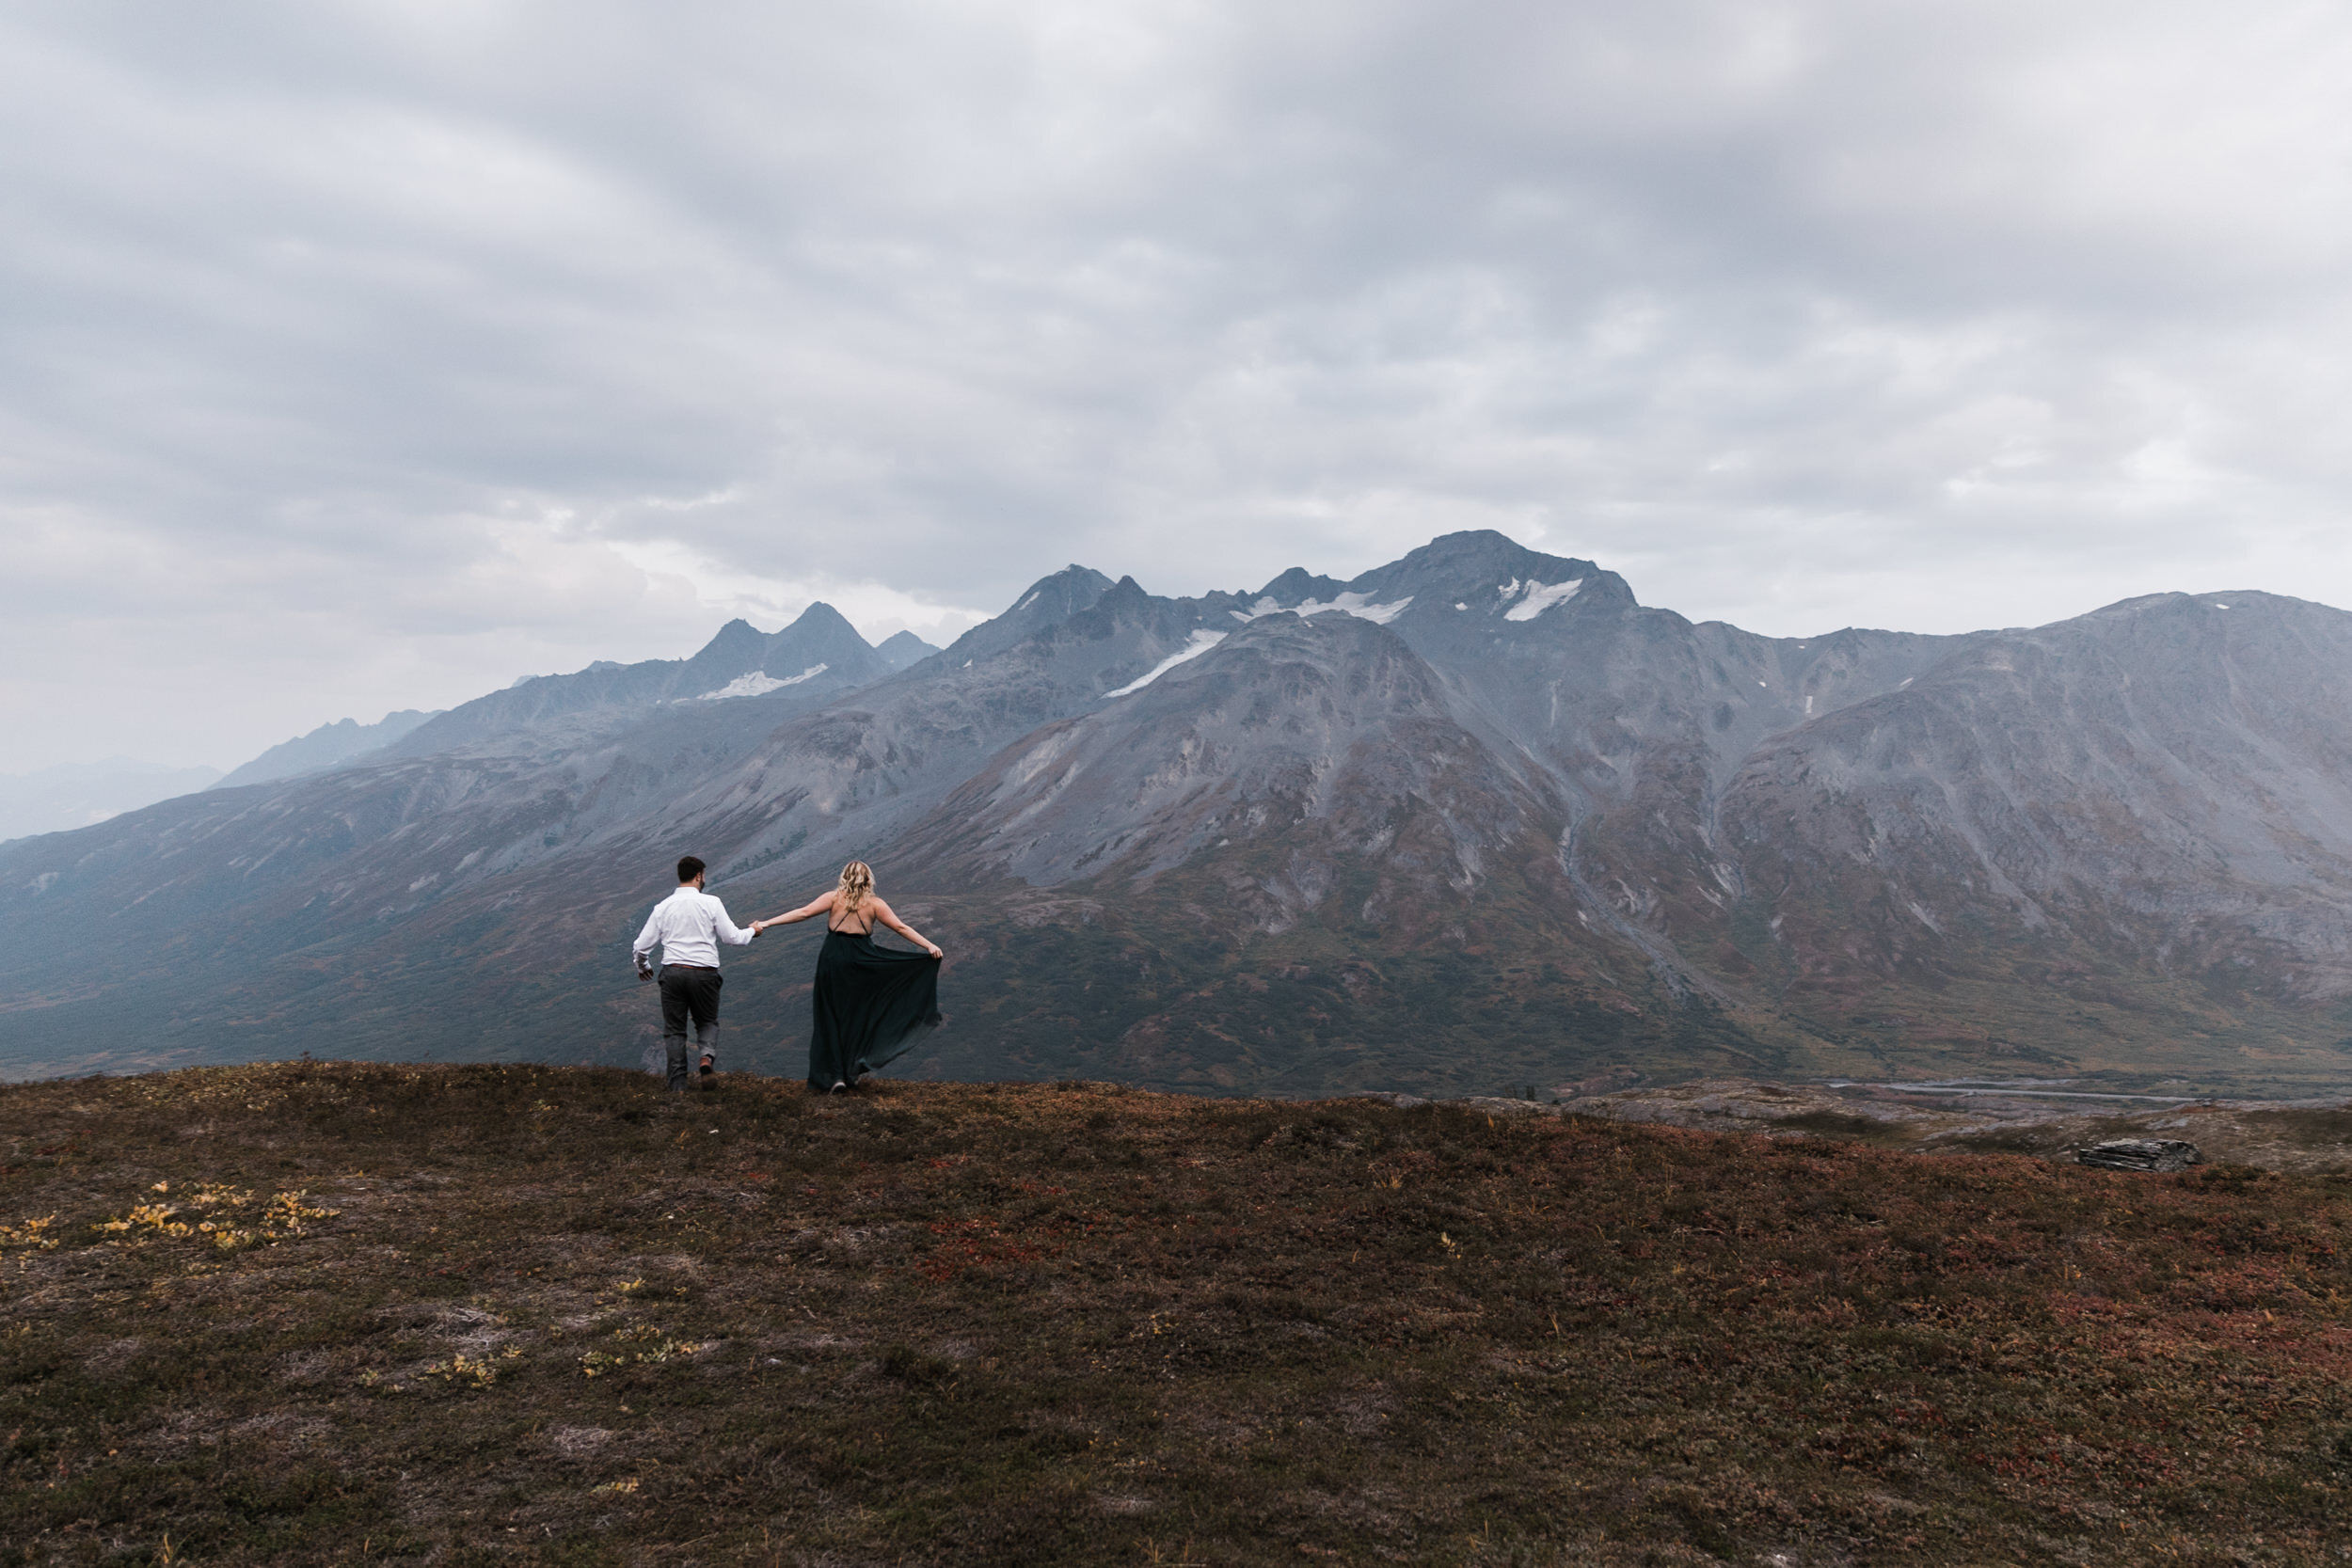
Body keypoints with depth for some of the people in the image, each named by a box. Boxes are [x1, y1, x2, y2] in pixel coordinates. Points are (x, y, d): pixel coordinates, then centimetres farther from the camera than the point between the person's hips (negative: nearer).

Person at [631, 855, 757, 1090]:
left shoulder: (663, 907, 5)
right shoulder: (711, 903, -3)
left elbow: (640, 947, 7)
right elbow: (732, 937, -1)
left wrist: (643, 967, 28)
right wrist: (752, 931, 20)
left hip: (672, 973, 1)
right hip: (704, 973, -1)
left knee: (674, 1029, 11)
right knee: (708, 1021, 18)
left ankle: (678, 1083, 6)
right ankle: (708, 1057, -12)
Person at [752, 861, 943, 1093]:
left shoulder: (834, 898, 1)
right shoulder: (874, 903, 2)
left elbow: (803, 912, -6)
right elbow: (901, 928, -1)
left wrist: (765, 923, -7)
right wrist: (929, 946, 1)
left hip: (832, 960, 0)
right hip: (861, 962, 0)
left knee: (830, 1016, 6)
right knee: (858, 1015, 15)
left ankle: (833, 1075, 2)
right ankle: (853, 1069, 13)